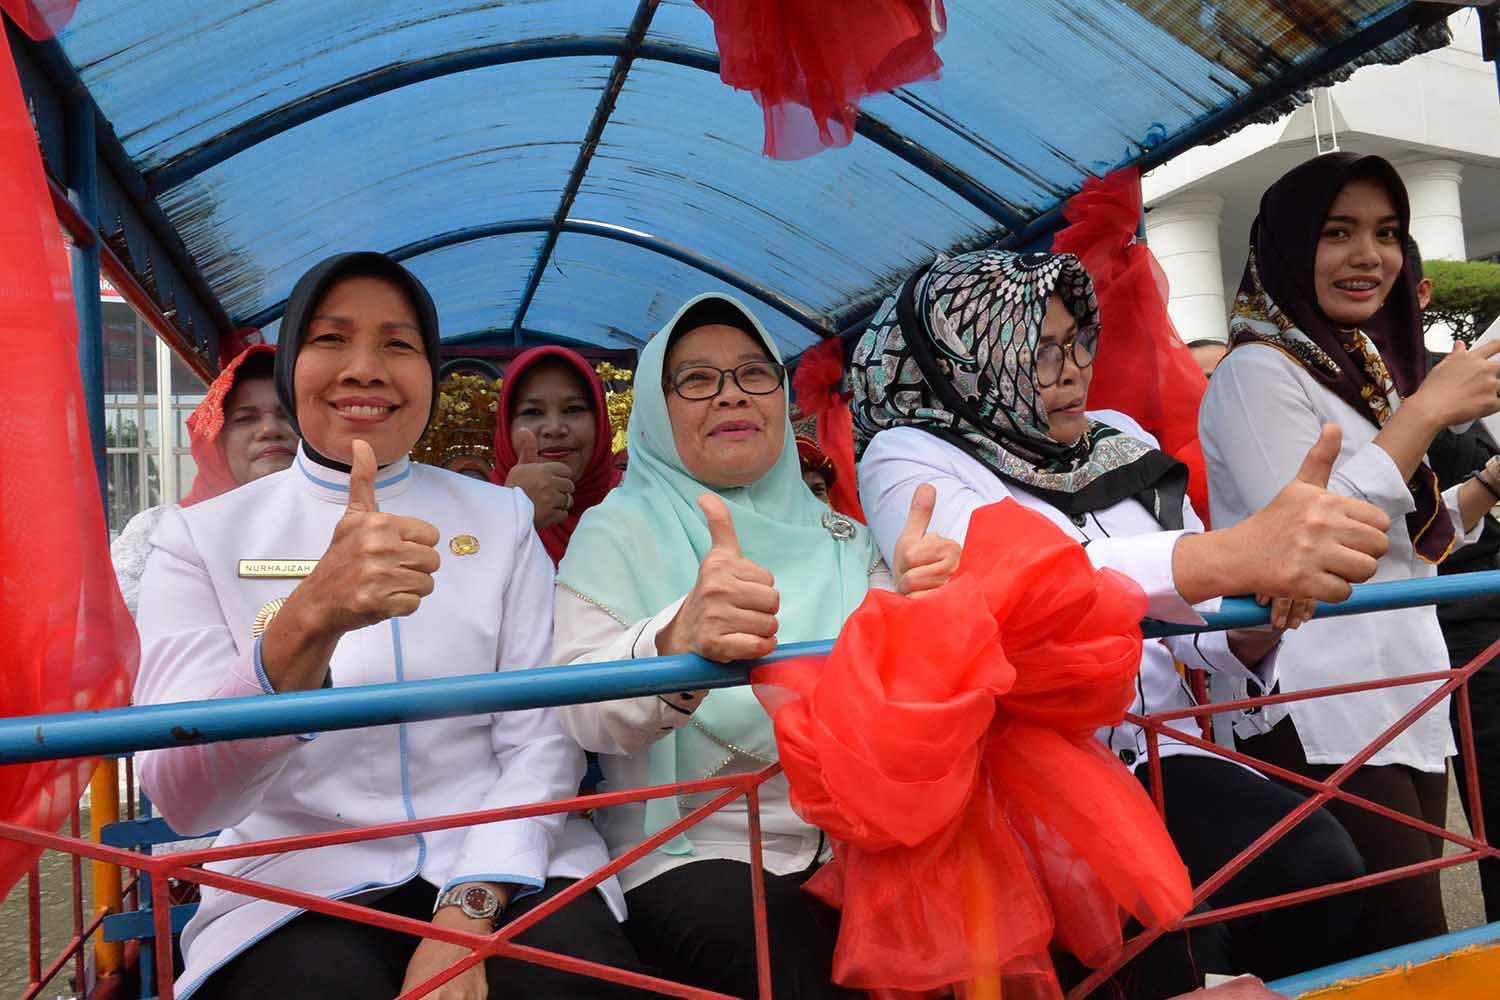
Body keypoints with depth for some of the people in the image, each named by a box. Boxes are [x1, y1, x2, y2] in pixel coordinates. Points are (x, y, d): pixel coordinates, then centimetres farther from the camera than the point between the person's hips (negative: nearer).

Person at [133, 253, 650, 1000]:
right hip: (300, 889, -1)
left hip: (502, 871, 2)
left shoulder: (500, 519, 6)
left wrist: (469, 913, -15)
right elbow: (181, 799, -12)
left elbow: (541, 739, 0)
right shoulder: (203, 538, 2)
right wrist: (310, 621, -29)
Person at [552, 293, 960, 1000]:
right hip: (692, 857, -4)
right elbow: (581, 713, -16)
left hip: (854, 843, 5)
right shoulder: (619, 530, 0)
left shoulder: (839, 537, 14)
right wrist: (676, 643, -39)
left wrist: (921, 599, -17)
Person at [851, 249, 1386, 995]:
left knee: (1319, 865, -21)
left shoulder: (1120, 440, 12)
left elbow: (1199, 624, 12)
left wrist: (1255, 623, -13)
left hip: (1156, 752, 5)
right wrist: (1236, 553, -41)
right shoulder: (908, 459, -6)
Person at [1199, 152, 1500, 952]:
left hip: (1405, 701, 9)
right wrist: (1426, 412, -16)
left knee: (1415, 937, 13)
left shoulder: (1365, 370, 17)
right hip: (1322, 728, -9)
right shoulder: (1257, 372, -10)